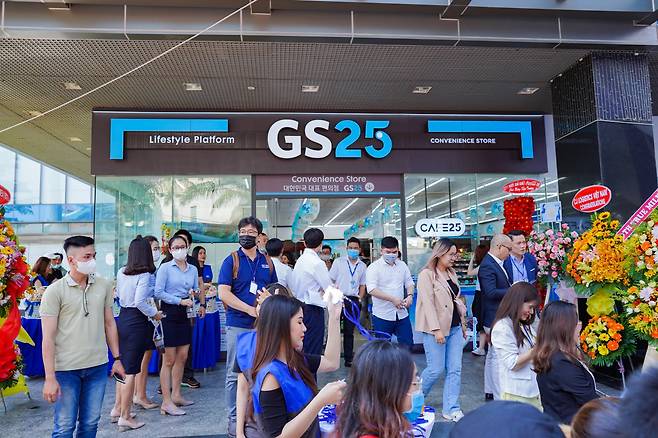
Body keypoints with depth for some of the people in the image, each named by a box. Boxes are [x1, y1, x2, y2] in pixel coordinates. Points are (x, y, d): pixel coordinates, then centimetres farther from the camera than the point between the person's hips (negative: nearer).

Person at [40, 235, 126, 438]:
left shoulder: (104, 285, 3)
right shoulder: (54, 291, -9)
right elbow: (48, 338, -10)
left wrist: (117, 358, 9)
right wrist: (50, 378, -12)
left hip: (98, 366, 4)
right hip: (66, 368, -3)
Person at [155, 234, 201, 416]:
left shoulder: (193, 269, 9)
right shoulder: (165, 267, -6)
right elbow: (158, 292, -12)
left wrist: (194, 296, -7)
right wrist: (180, 300, -16)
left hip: (185, 314, 6)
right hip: (170, 312, -6)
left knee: (182, 357, 11)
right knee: (169, 360, -3)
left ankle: (176, 395, 24)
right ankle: (166, 402, 4)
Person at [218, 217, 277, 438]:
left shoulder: (267, 262, 9)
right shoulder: (232, 260, -3)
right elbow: (224, 293, -12)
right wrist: (251, 310, -17)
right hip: (238, 325, -3)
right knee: (235, 374, 5)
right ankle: (234, 418, 17)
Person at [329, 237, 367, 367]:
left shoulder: (362, 266, 9)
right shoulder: (338, 262, 1)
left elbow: (362, 285, 15)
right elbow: (330, 280, 2)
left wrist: (360, 299, 2)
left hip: (353, 300, 2)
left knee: (349, 331, 8)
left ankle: (348, 359, 16)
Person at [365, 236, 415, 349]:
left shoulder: (402, 265, 9)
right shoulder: (374, 267, -9)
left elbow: (409, 283, 16)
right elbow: (371, 289, -19)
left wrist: (410, 295, -6)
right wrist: (392, 299, -23)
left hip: (402, 314, 5)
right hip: (382, 315, -5)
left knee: (408, 344, 9)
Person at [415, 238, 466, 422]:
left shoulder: (452, 273, 12)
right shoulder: (427, 274, -11)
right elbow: (428, 303, -17)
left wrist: (462, 324, 18)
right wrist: (436, 329, -21)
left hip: (454, 327, 7)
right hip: (436, 329, -7)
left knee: (455, 369, 6)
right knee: (436, 369, -2)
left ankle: (451, 409, 15)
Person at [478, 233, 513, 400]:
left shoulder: (496, 263, 12)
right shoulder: (487, 266, -19)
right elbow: (491, 292, -26)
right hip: (496, 318, -11)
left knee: (492, 355, 18)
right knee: (498, 357, -5)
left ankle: (490, 391, 29)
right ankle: (499, 397, 3)